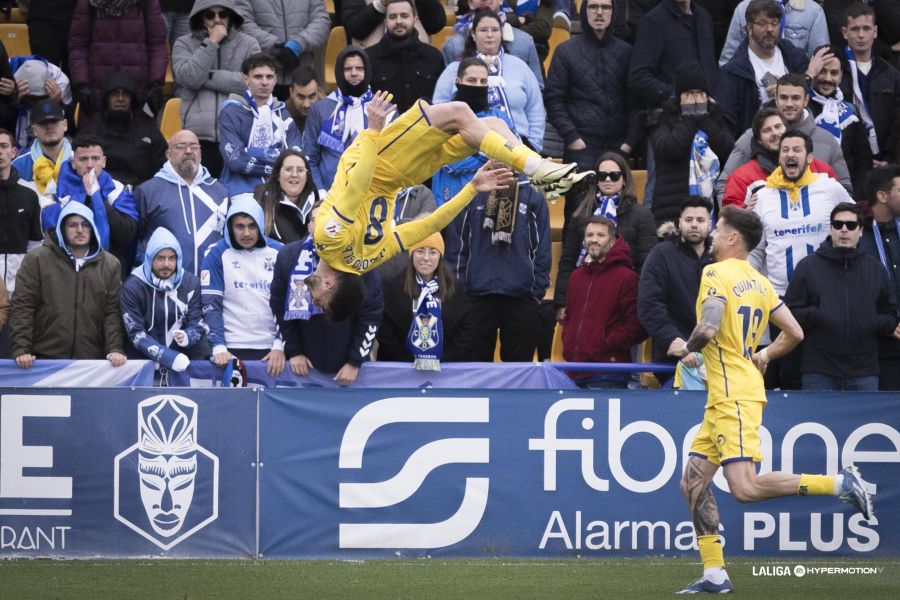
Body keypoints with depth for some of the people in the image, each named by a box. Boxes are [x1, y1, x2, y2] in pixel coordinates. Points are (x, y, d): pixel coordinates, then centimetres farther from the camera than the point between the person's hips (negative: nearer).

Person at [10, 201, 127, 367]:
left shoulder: (110, 265, 9)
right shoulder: (37, 260, 2)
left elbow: (113, 312, 5)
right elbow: (22, 307, -2)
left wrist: (116, 349, -9)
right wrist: (21, 349, -13)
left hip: (92, 361, 1)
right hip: (44, 360, -1)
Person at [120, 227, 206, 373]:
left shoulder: (190, 282, 3)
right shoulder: (133, 286, -5)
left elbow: (198, 324, 2)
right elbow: (136, 333, -9)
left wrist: (187, 337, -21)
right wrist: (168, 357, -20)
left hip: (181, 360, 1)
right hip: (144, 362, -1)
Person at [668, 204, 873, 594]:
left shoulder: (716, 273, -12)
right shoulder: (758, 281, 14)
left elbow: (708, 330, -24)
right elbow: (794, 333, 14)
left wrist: (687, 348, -3)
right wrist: (764, 355, 29)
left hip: (735, 396, -10)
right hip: (723, 399, 10)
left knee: (745, 488, -17)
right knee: (693, 483, 9)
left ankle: (840, 484, -15)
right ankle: (714, 574, 7)